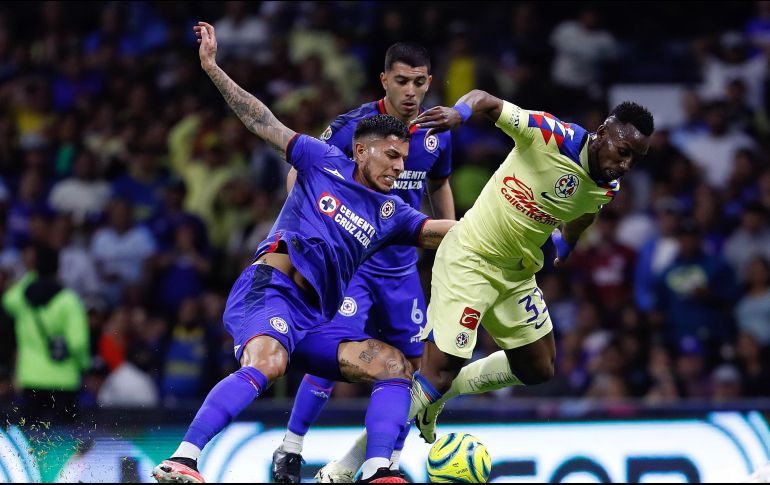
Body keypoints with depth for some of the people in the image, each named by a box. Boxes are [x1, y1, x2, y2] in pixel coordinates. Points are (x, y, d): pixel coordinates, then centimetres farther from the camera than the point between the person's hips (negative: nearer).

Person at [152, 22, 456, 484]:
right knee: (267, 363, -36)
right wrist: (213, 68, 6)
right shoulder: (326, 163, 10)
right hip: (269, 287, -6)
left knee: (396, 366, -10)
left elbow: (447, 231, 12)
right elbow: (262, 121, 12)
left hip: (313, 319, 6)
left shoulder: (392, 214, 20)